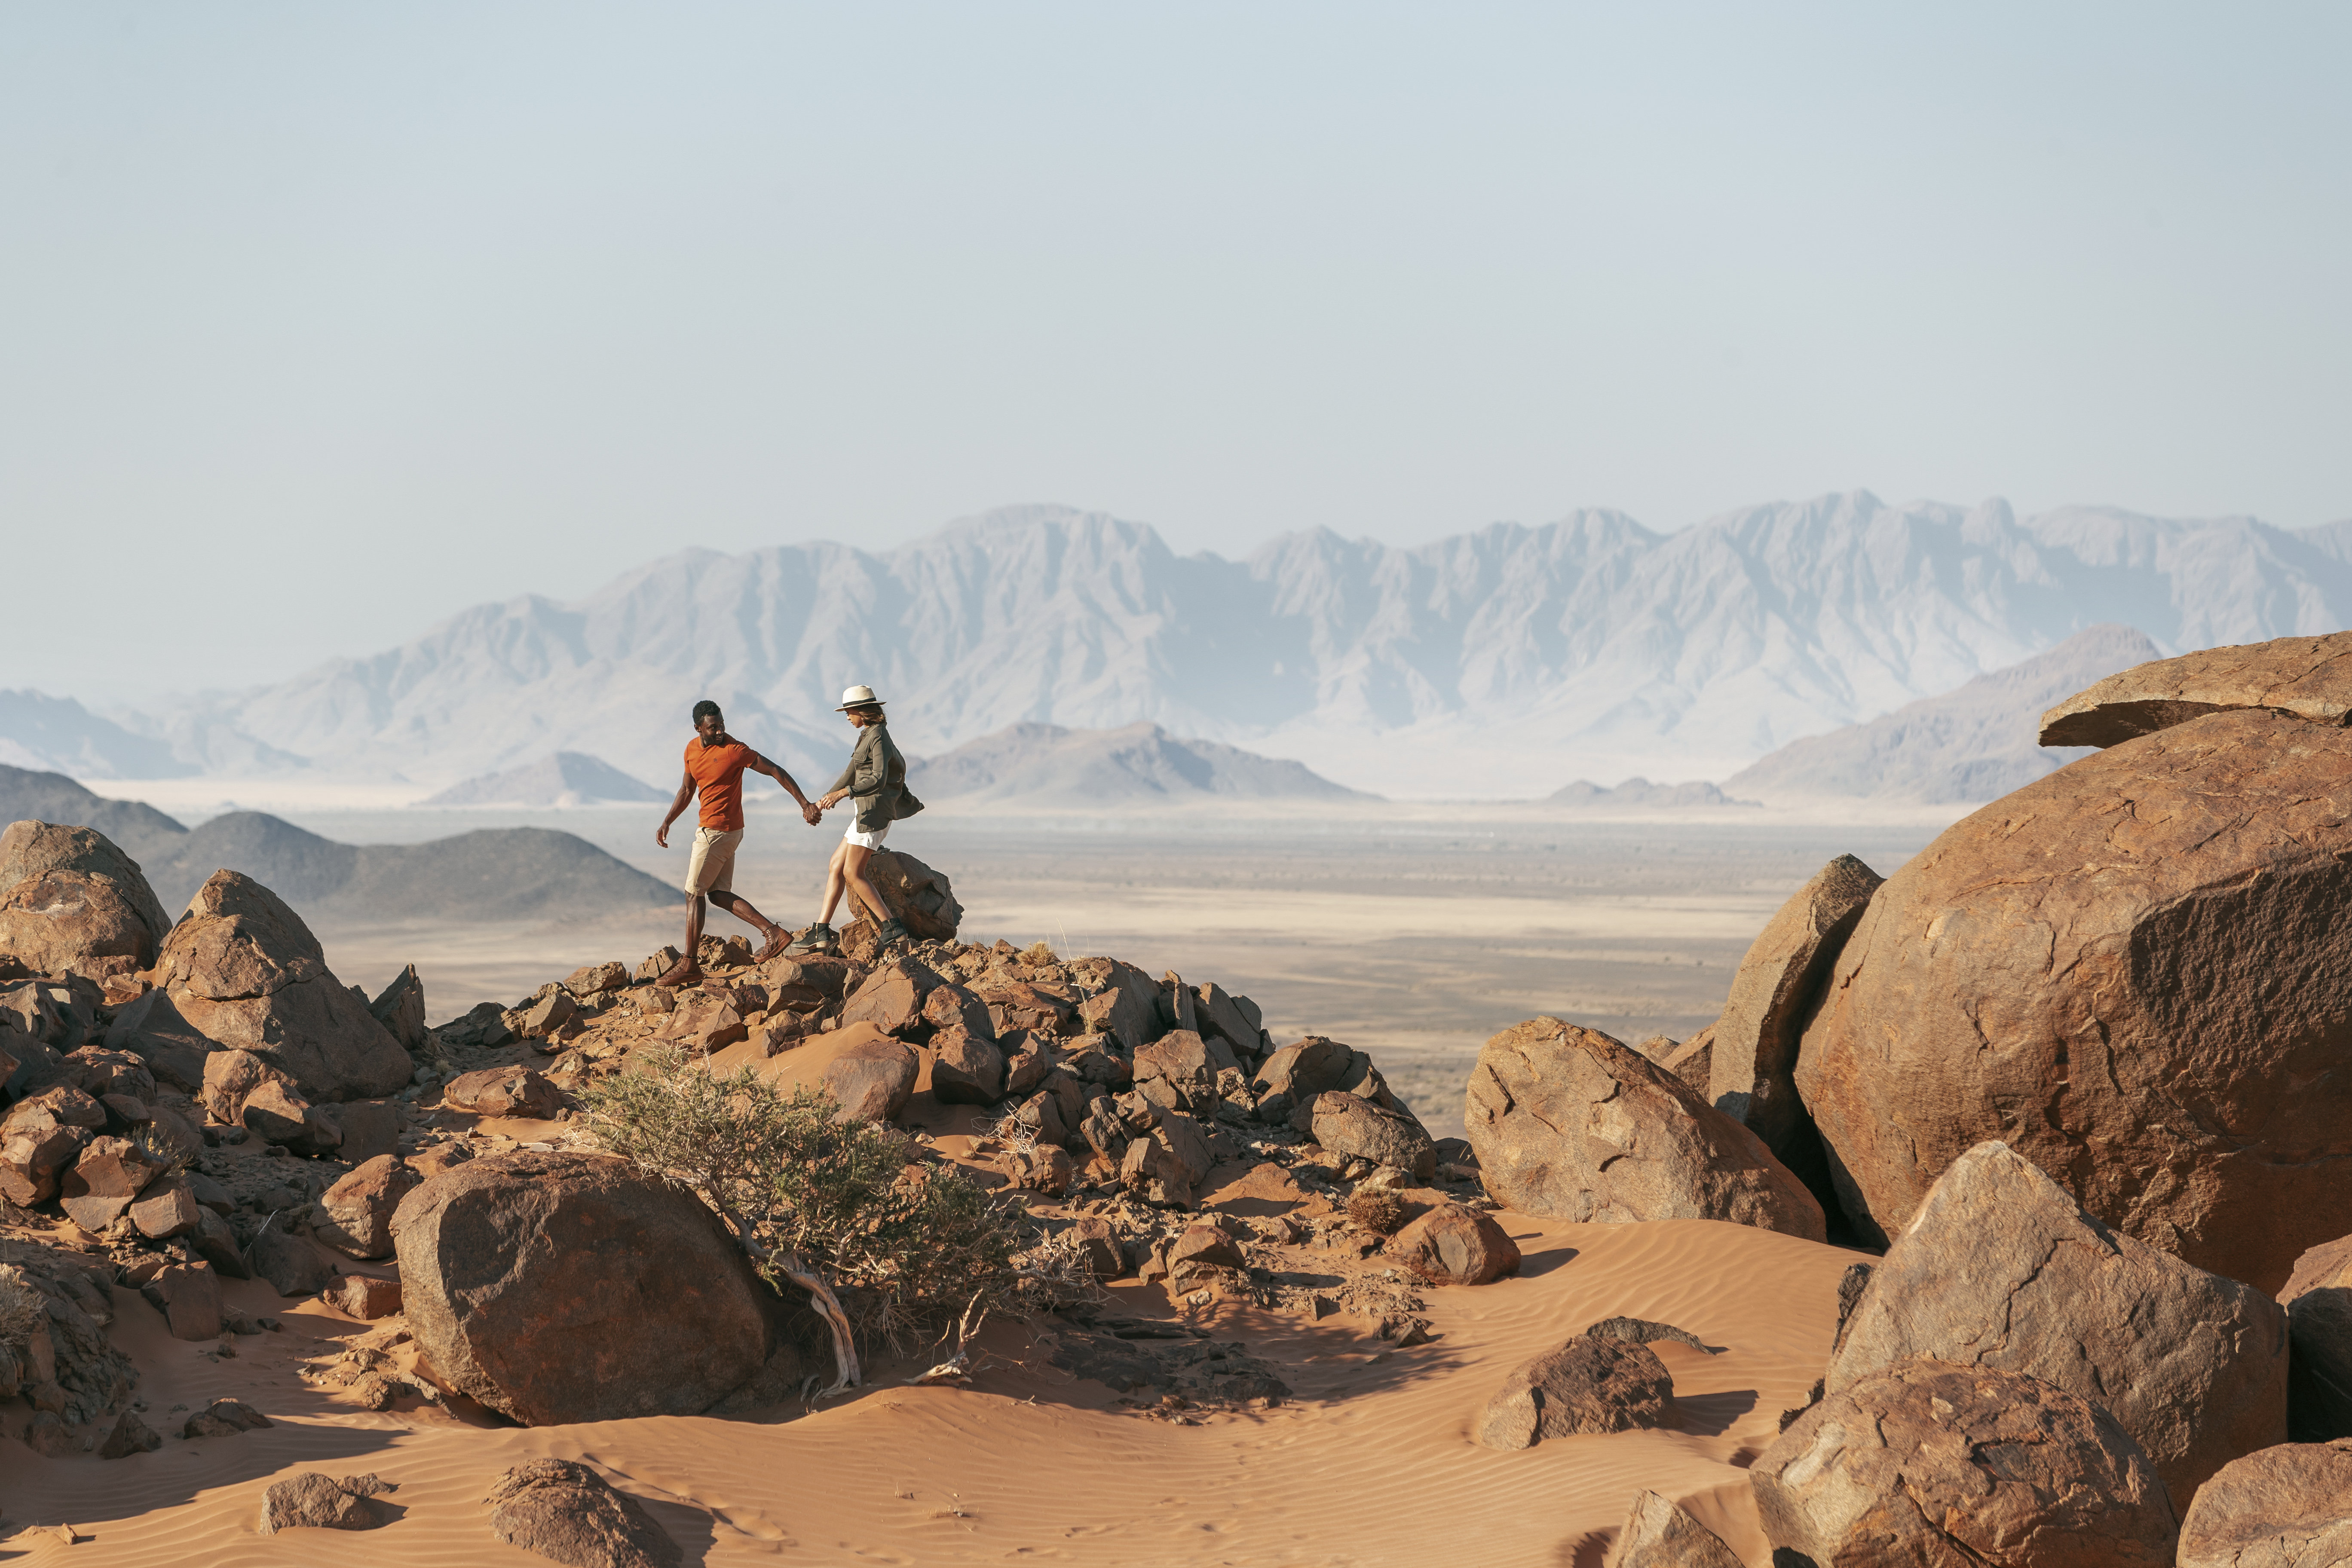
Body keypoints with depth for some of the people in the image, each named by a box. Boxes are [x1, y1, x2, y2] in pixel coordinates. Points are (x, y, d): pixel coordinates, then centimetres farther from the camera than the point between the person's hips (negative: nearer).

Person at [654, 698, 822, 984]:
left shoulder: (734, 751, -16)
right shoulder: (692, 749, 8)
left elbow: (776, 772, -11)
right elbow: (686, 790, 21)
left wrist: (805, 804, -13)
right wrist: (667, 823, 12)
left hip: (718, 832, -9)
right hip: (713, 829, 9)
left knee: (694, 894, -2)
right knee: (718, 894, 9)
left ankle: (689, 965, 4)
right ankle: (774, 933, 6)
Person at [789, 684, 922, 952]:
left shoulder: (878, 737, -12)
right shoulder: (869, 735, 18)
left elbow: (878, 780, -24)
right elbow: (853, 772, 28)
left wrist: (843, 793, -31)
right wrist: (826, 799, 34)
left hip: (875, 810, -10)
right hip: (867, 812, 10)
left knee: (852, 873, -10)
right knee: (836, 868, 6)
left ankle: (891, 928, -9)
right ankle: (821, 935, 3)